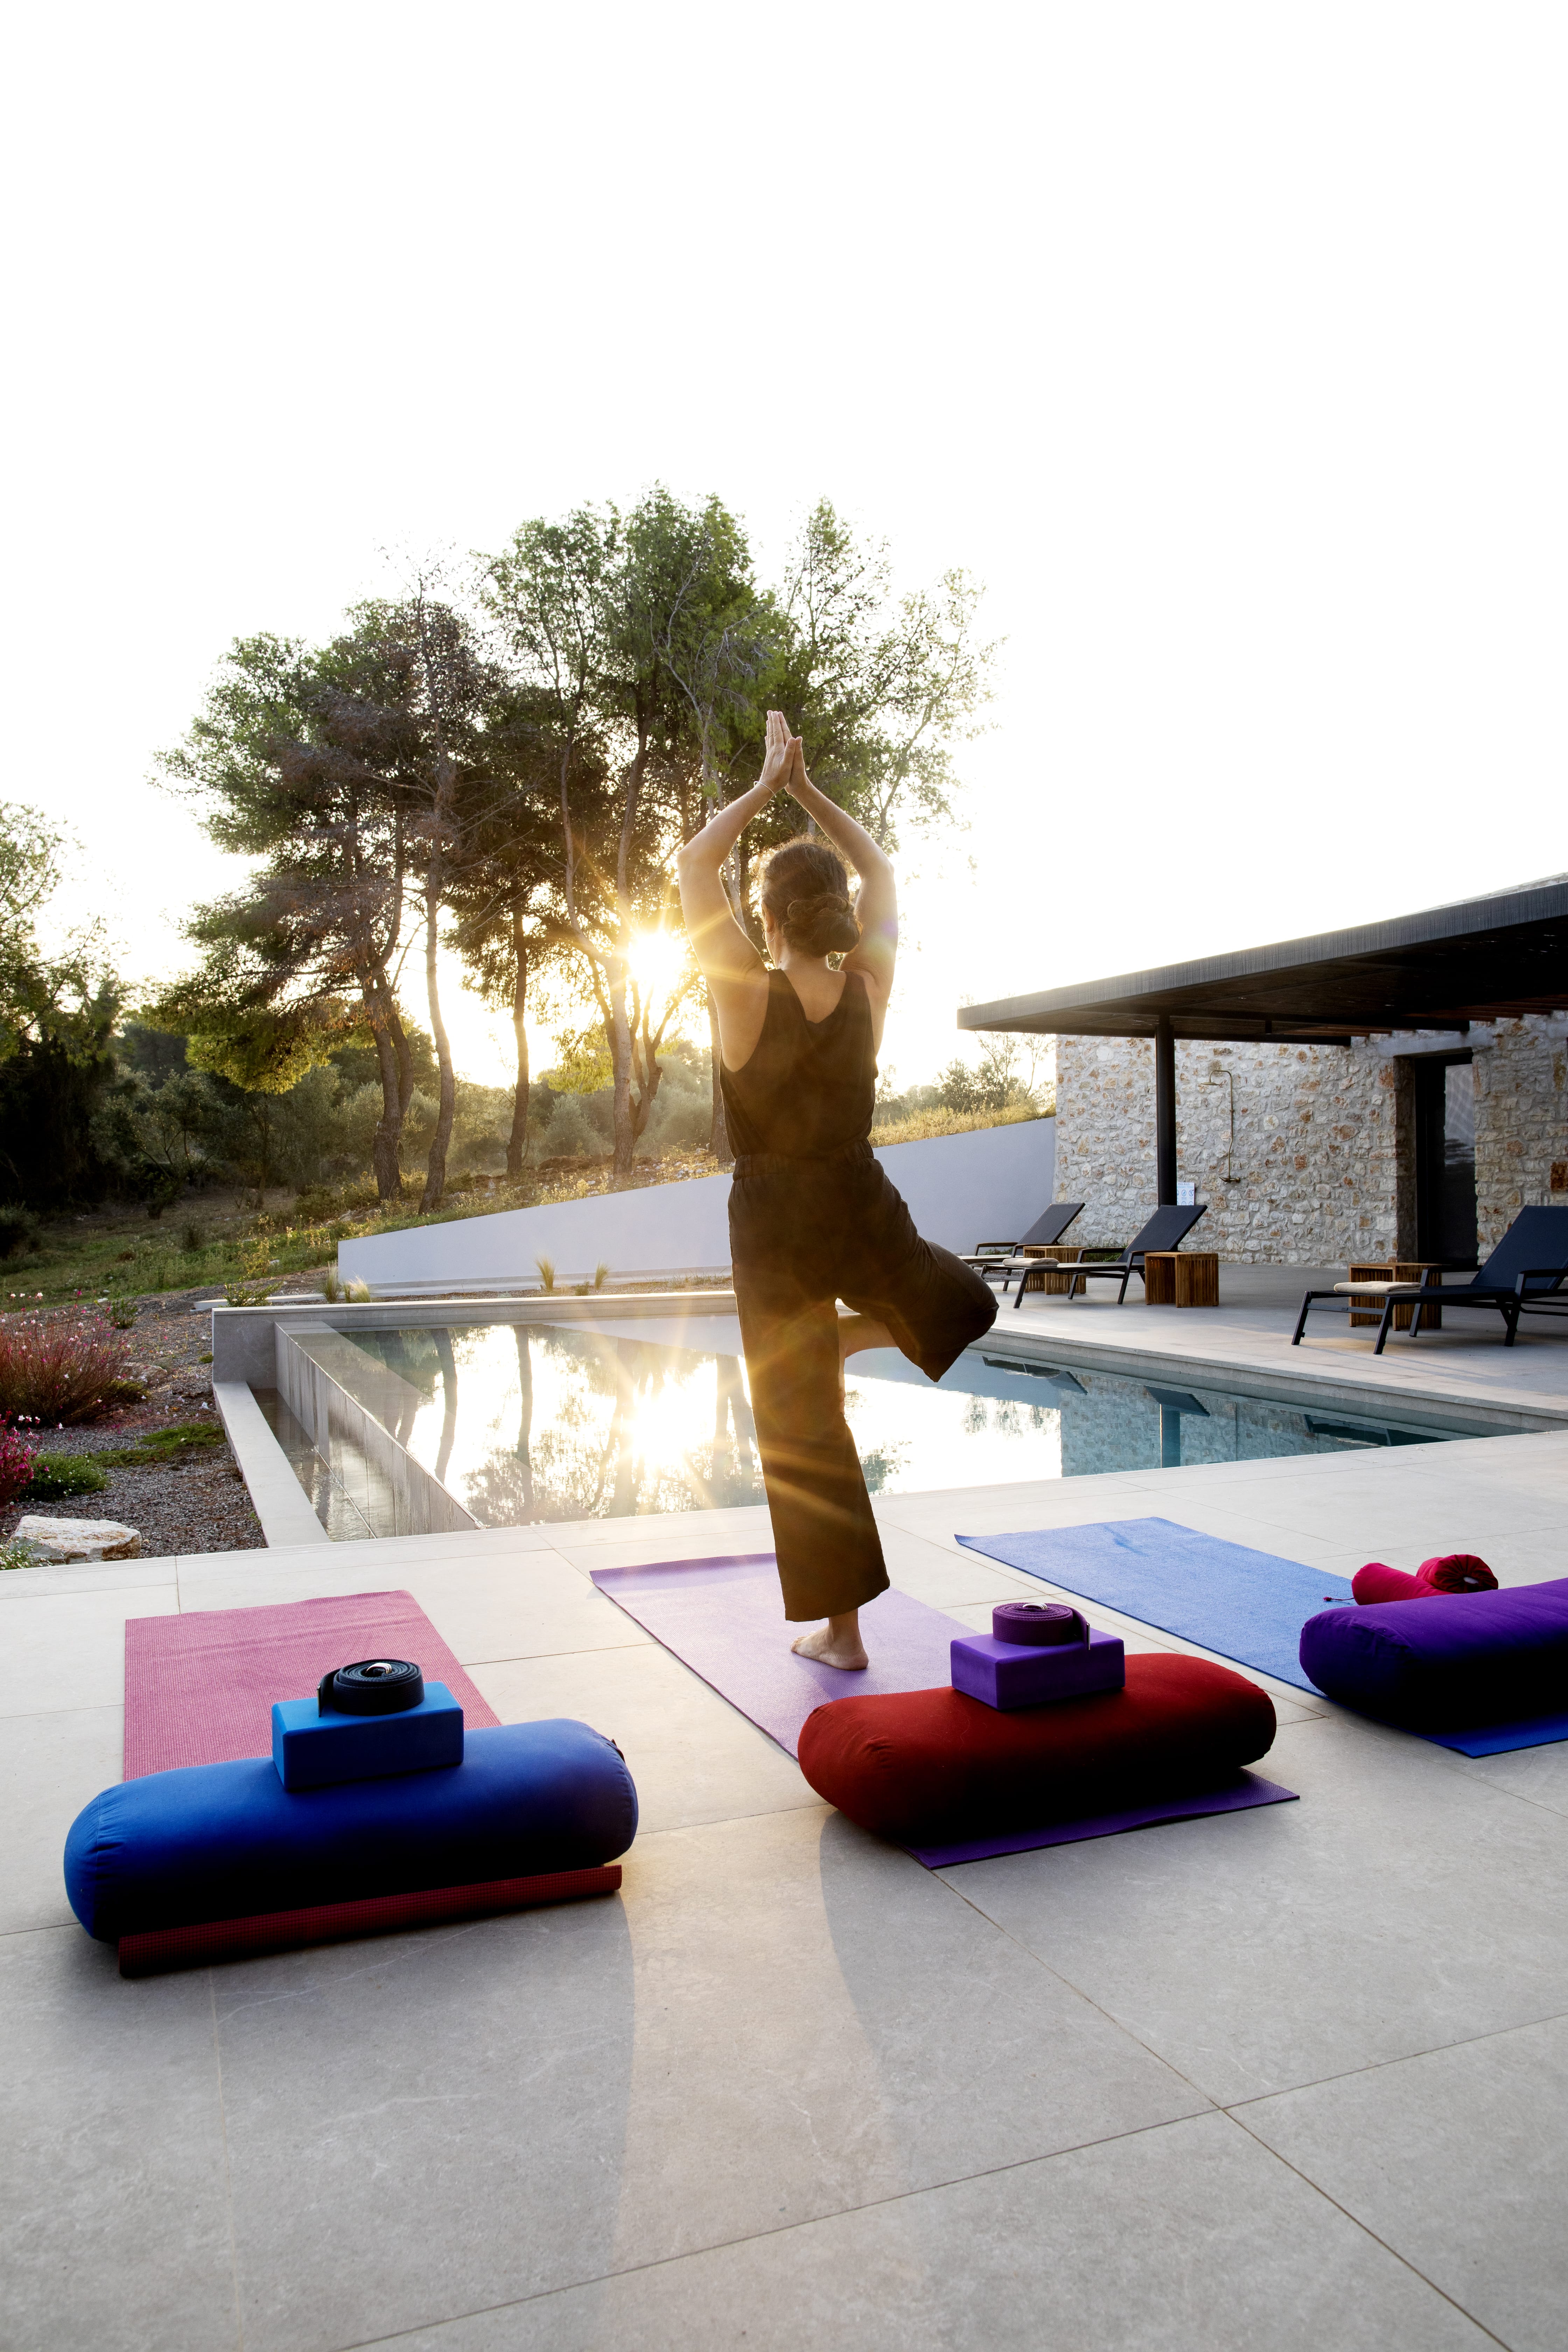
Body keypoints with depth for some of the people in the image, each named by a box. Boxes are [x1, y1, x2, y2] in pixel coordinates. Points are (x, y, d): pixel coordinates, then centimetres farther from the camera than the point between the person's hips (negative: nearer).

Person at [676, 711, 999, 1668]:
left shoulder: (749, 993, -14)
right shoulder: (869, 988, -5)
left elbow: (694, 868, 0)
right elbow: (880, 869, 11)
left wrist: (766, 787, 4)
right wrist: (807, 789, 10)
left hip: (775, 1229, -2)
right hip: (867, 1215, 2)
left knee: (802, 1432, 8)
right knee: (972, 1307, 34)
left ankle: (841, 1628, 15)